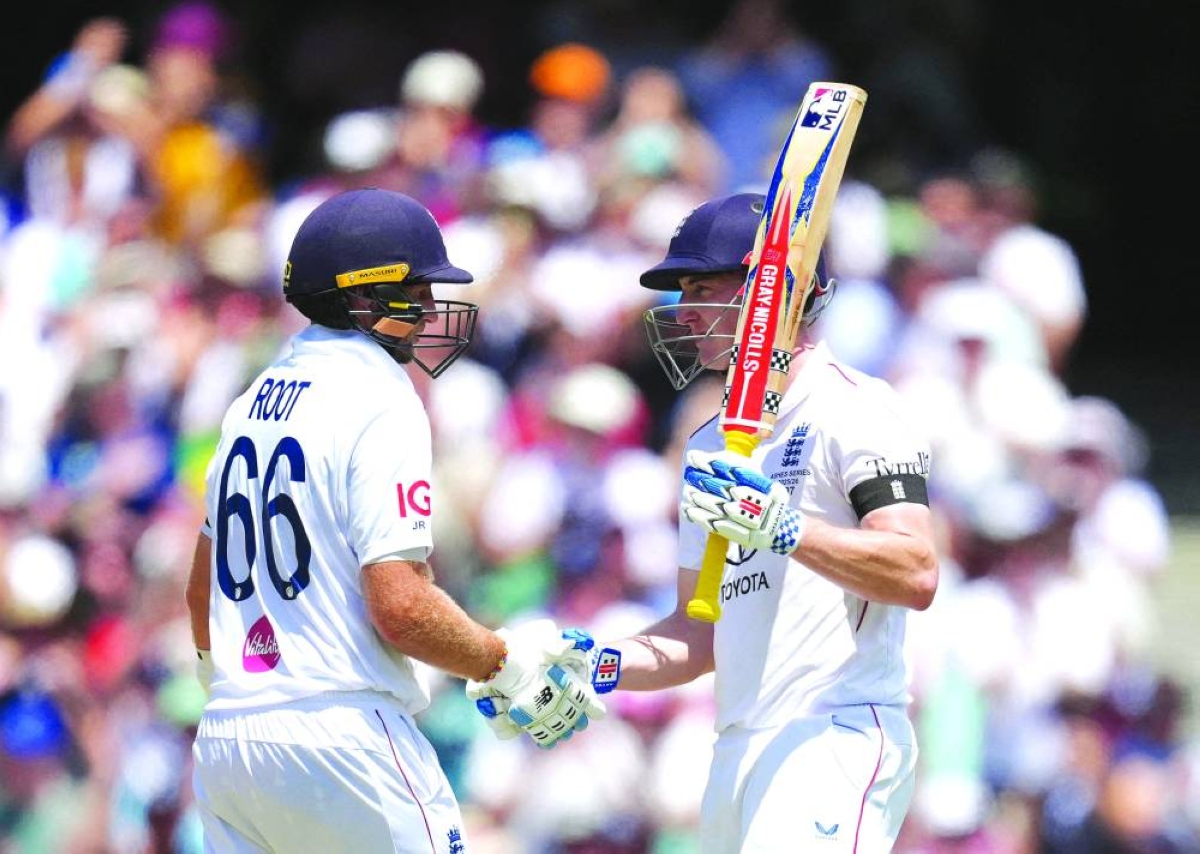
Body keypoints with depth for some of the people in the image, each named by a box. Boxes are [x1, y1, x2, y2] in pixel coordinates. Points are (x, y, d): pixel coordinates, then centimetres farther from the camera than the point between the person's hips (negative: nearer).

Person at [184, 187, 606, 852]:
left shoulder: (255, 400, 15)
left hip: (225, 739, 8)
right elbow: (400, 606, -19)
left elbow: (203, 591, 25)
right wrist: (509, 665, -6)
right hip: (342, 740, -8)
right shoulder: (379, 400, -10)